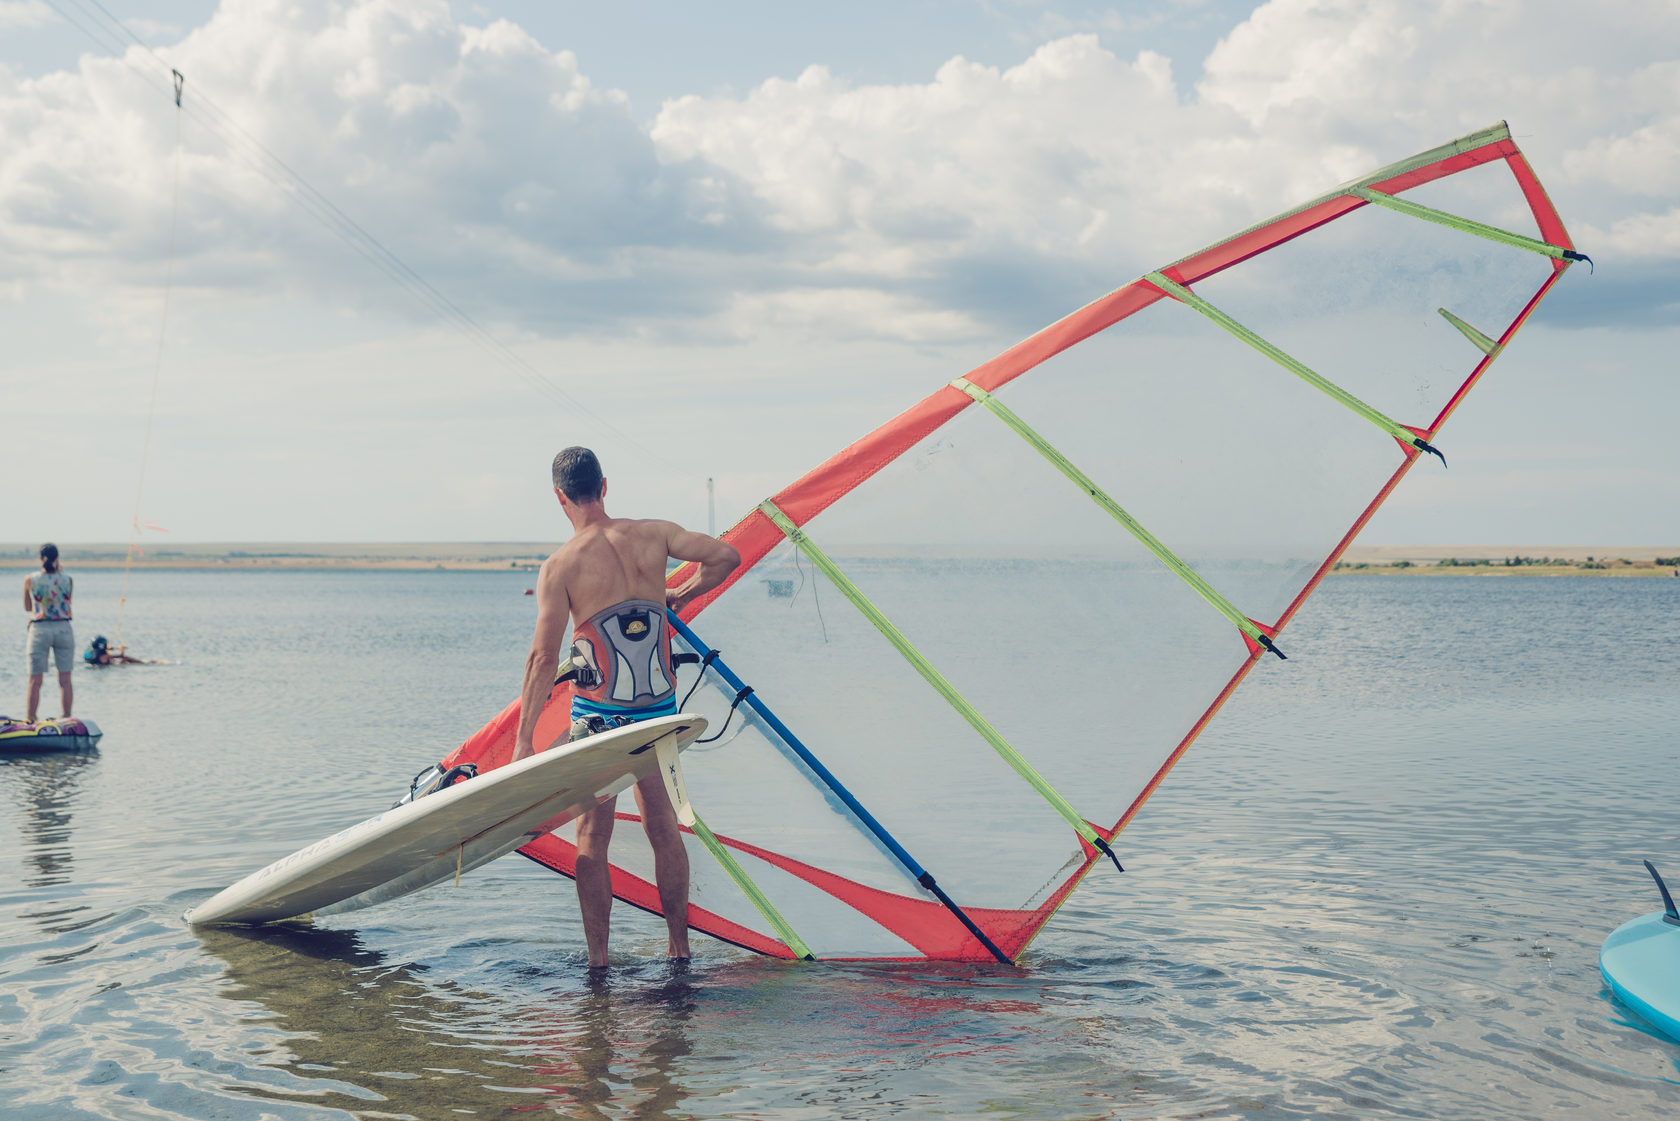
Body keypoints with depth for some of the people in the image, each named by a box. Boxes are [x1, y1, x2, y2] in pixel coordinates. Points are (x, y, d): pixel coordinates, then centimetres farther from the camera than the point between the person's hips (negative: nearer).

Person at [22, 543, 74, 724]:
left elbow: (27, 607, 8)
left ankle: (30, 720, 5)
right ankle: (66, 718, 9)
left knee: (35, 681, 4)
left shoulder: (30, 580, -3)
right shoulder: (67, 580, -2)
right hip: (63, 628, 1)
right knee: (65, 679, 7)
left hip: (39, 629, -1)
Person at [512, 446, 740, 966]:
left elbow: (544, 658, -14)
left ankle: (598, 960, 8)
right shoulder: (653, 534, -1)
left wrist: (524, 738, -11)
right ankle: (679, 948, 22)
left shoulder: (561, 566, -11)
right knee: (662, 826, 16)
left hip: (598, 713, -4)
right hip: (660, 707, 4)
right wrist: (681, 595, 19)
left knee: (592, 837, 7)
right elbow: (726, 556, 4)